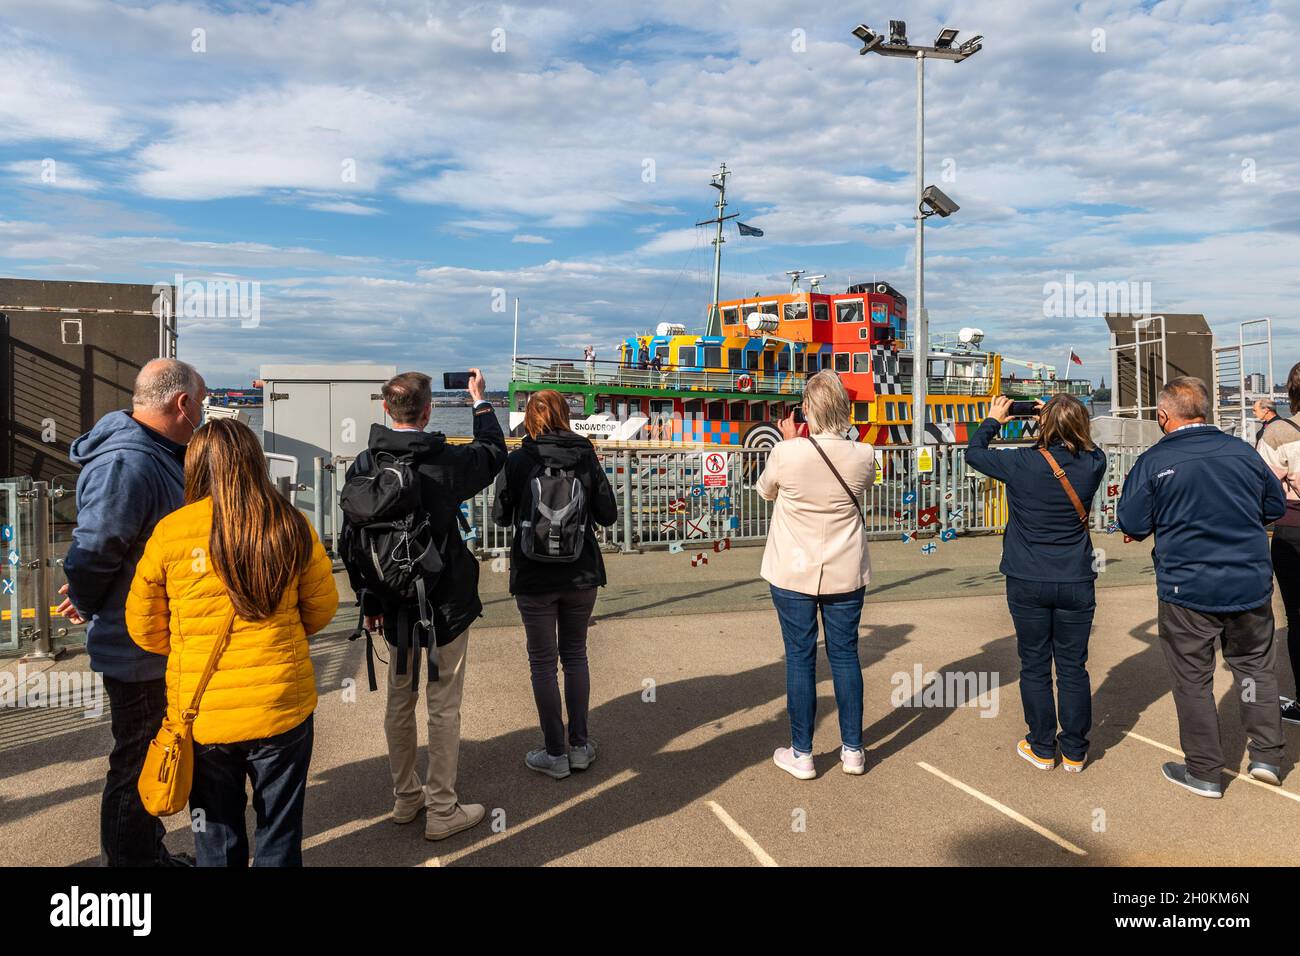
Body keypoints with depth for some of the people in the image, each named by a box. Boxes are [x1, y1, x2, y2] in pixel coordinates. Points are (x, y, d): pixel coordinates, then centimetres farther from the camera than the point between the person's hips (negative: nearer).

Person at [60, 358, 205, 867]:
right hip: (139, 649, -10)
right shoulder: (128, 464, -27)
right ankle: (131, 856, 27)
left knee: (148, 759, 24)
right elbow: (90, 556, -26)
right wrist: (90, 609, -8)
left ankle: (147, 850, 41)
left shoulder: (157, 454, 6)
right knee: (136, 762, 8)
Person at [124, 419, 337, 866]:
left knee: (218, 843, 19)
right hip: (283, 707, 0)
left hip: (201, 712, 0)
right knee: (279, 836, 17)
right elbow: (322, 607, 4)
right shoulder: (291, 526, -7)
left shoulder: (170, 532, -10)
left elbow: (144, 627, 1)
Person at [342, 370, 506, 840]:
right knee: (443, 707, 5)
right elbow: (494, 453, 6)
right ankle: (441, 810, 14)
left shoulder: (363, 465, -5)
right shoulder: (447, 460, -16)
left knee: (400, 700, 17)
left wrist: (369, 601, 10)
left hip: (393, 605, 4)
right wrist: (481, 402, 19)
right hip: (445, 603, -4)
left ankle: (405, 797, 32)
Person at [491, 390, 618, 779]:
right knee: (575, 654, 16)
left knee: (542, 661, 8)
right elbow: (608, 516, 0)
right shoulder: (586, 458, -4)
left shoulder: (517, 461, -10)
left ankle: (555, 754, 14)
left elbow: (501, 517, -1)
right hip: (581, 575, 2)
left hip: (534, 578, -2)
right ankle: (579, 746, 21)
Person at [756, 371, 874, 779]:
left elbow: (765, 490, 4)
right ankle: (852, 750, 23)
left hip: (794, 574, -2)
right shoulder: (863, 455, -10)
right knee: (845, 655, 13)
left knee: (799, 658, 7)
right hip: (846, 574, 2)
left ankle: (802, 754, 16)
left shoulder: (786, 453, -17)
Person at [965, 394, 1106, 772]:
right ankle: (1074, 752, 21)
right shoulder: (1092, 465, -7)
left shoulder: (1020, 463, -14)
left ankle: (1042, 749, 20)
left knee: (1035, 667, 10)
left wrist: (993, 420, 19)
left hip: (1028, 584, -2)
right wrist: (1064, 422, 17)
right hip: (1076, 583, 2)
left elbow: (974, 452, 4)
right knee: (1073, 667, 10)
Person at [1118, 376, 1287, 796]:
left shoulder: (1154, 461, -12)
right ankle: (1267, 755, 26)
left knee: (1193, 679, 8)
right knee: (1255, 666, 22)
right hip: (1251, 584, 4)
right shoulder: (1243, 451, 0)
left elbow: (1133, 525, -9)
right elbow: (1276, 506, 13)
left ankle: (1204, 772, 17)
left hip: (1186, 590, -4)